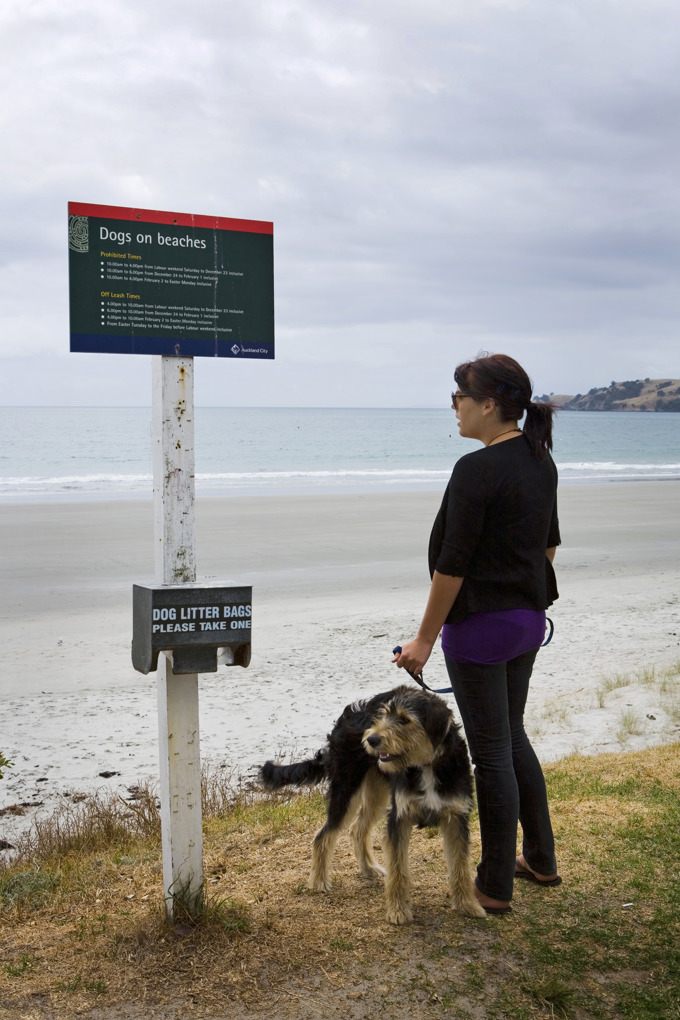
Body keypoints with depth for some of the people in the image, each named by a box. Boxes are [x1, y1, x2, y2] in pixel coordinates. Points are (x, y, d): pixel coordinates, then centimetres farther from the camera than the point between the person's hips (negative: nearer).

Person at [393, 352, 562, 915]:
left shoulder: (478, 469, -20)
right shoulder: (540, 460, 6)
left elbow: (453, 563, -19)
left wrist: (425, 638, -12)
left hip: (481, 627, -9)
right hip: (529, 619, 9)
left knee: (492, 752, 2)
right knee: (512, 737, 22)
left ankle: (496, 887, 14)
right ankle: (541, 860, 33)